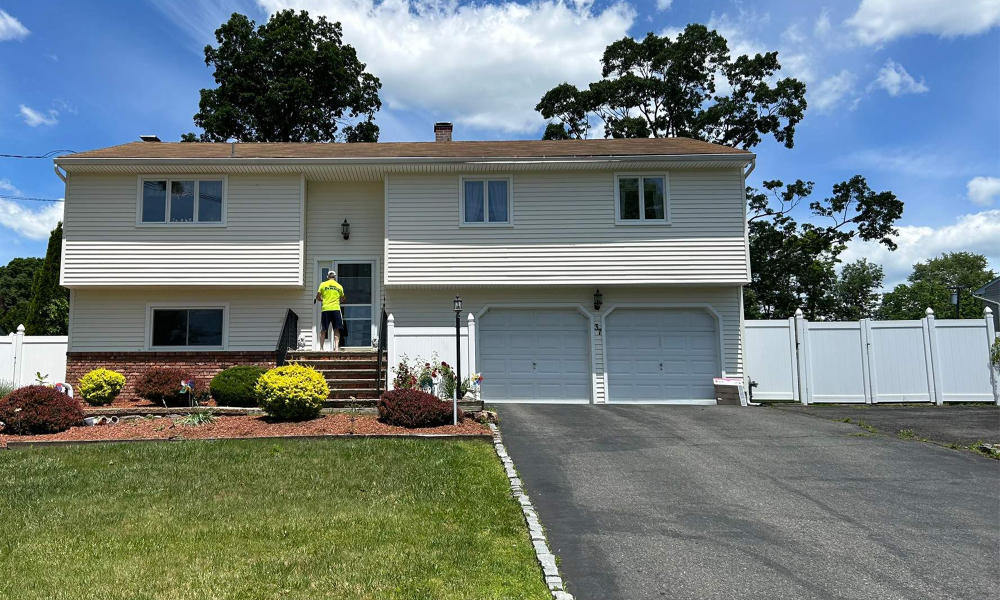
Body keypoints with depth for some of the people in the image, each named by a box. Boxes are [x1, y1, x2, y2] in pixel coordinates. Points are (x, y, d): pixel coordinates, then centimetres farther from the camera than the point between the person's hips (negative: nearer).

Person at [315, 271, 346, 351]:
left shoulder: (323, 284, 6)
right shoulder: (339, 286, 10)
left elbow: (318, 297, 6)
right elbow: (342, 299, 17)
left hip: (325, 309, 0)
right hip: (336, 309, 0)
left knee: (323, 329, 8)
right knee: (336, 329, 1)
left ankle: (321, 347, 6)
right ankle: (336, 347, -11)